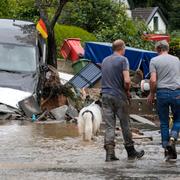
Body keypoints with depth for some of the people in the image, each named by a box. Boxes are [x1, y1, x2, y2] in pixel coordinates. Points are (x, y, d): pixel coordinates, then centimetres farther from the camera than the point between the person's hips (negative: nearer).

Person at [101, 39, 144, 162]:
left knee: (109, 126, 2)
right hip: (119, 96, -5)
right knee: (125, 124, 7)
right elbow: (127, 80, -17)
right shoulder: (123, 60, -8)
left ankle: (109, 152, -7)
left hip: (106, 95, 5)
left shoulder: (105, 61, 12)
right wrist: (127, 91, 2)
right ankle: (131, 151, 16)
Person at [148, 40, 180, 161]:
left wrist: (152, 94, 6)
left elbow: (153, 80, -8)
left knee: (164, 122, 7)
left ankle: (167, 149, 6)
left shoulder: (154, 61, 0)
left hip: (162, 92, -1)